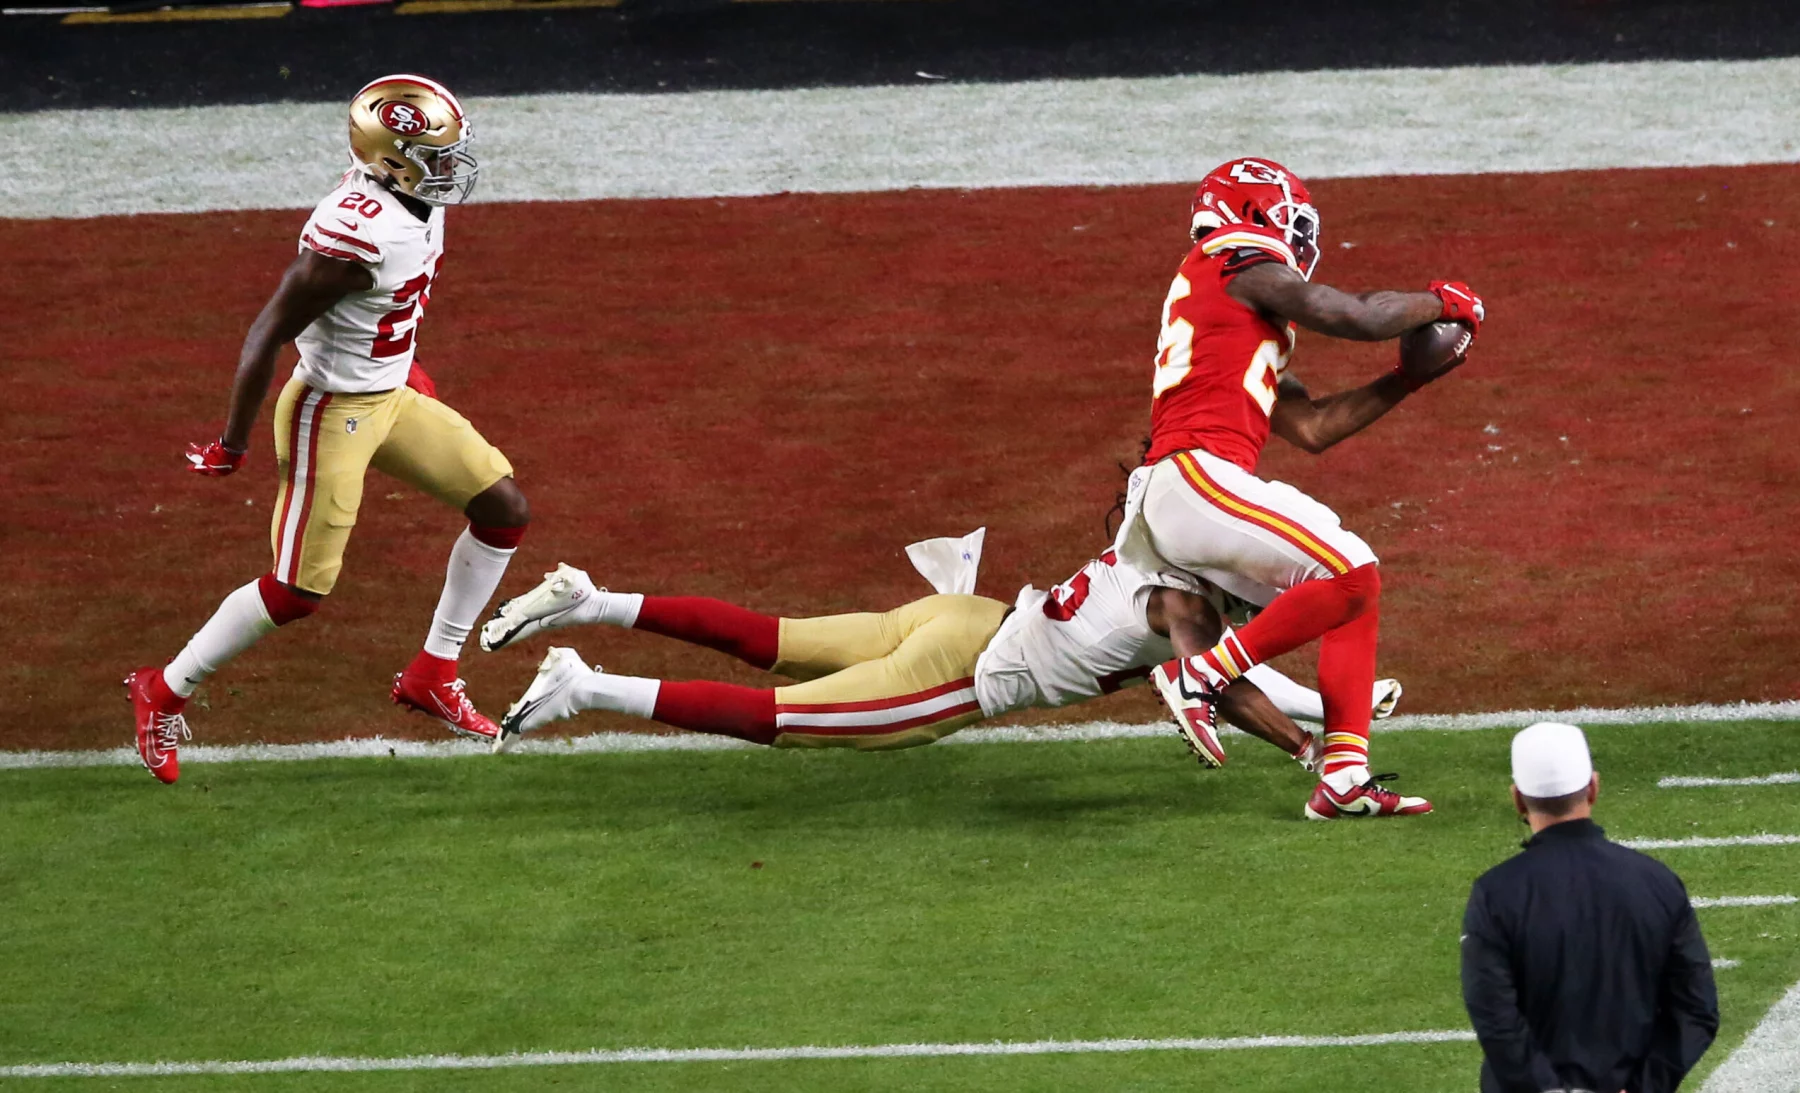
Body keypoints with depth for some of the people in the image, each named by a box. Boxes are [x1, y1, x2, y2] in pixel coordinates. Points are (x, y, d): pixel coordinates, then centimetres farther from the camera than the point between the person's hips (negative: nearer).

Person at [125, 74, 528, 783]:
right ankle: (165, 692, 16)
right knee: (300, 591, -3)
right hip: (331, 415, -9)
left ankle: (433, 674, 21)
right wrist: (233, 445, -19)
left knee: (504, 511, 9)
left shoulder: (416, 201, -4)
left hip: (390, 398, 9)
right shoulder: (357, 233, -31)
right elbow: (267, 335, -26)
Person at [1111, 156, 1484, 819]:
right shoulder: (1239, 259, 1)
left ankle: (1344, 779, 1)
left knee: (1352, 595, 10)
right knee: (1350, 577, -16)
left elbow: (1312, 428, 26)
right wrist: (1439, 302, 10)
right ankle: (1201, 677, -13)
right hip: (1198, 476, -10)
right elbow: (1352, 318, -7)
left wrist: (1414, 376, 25)